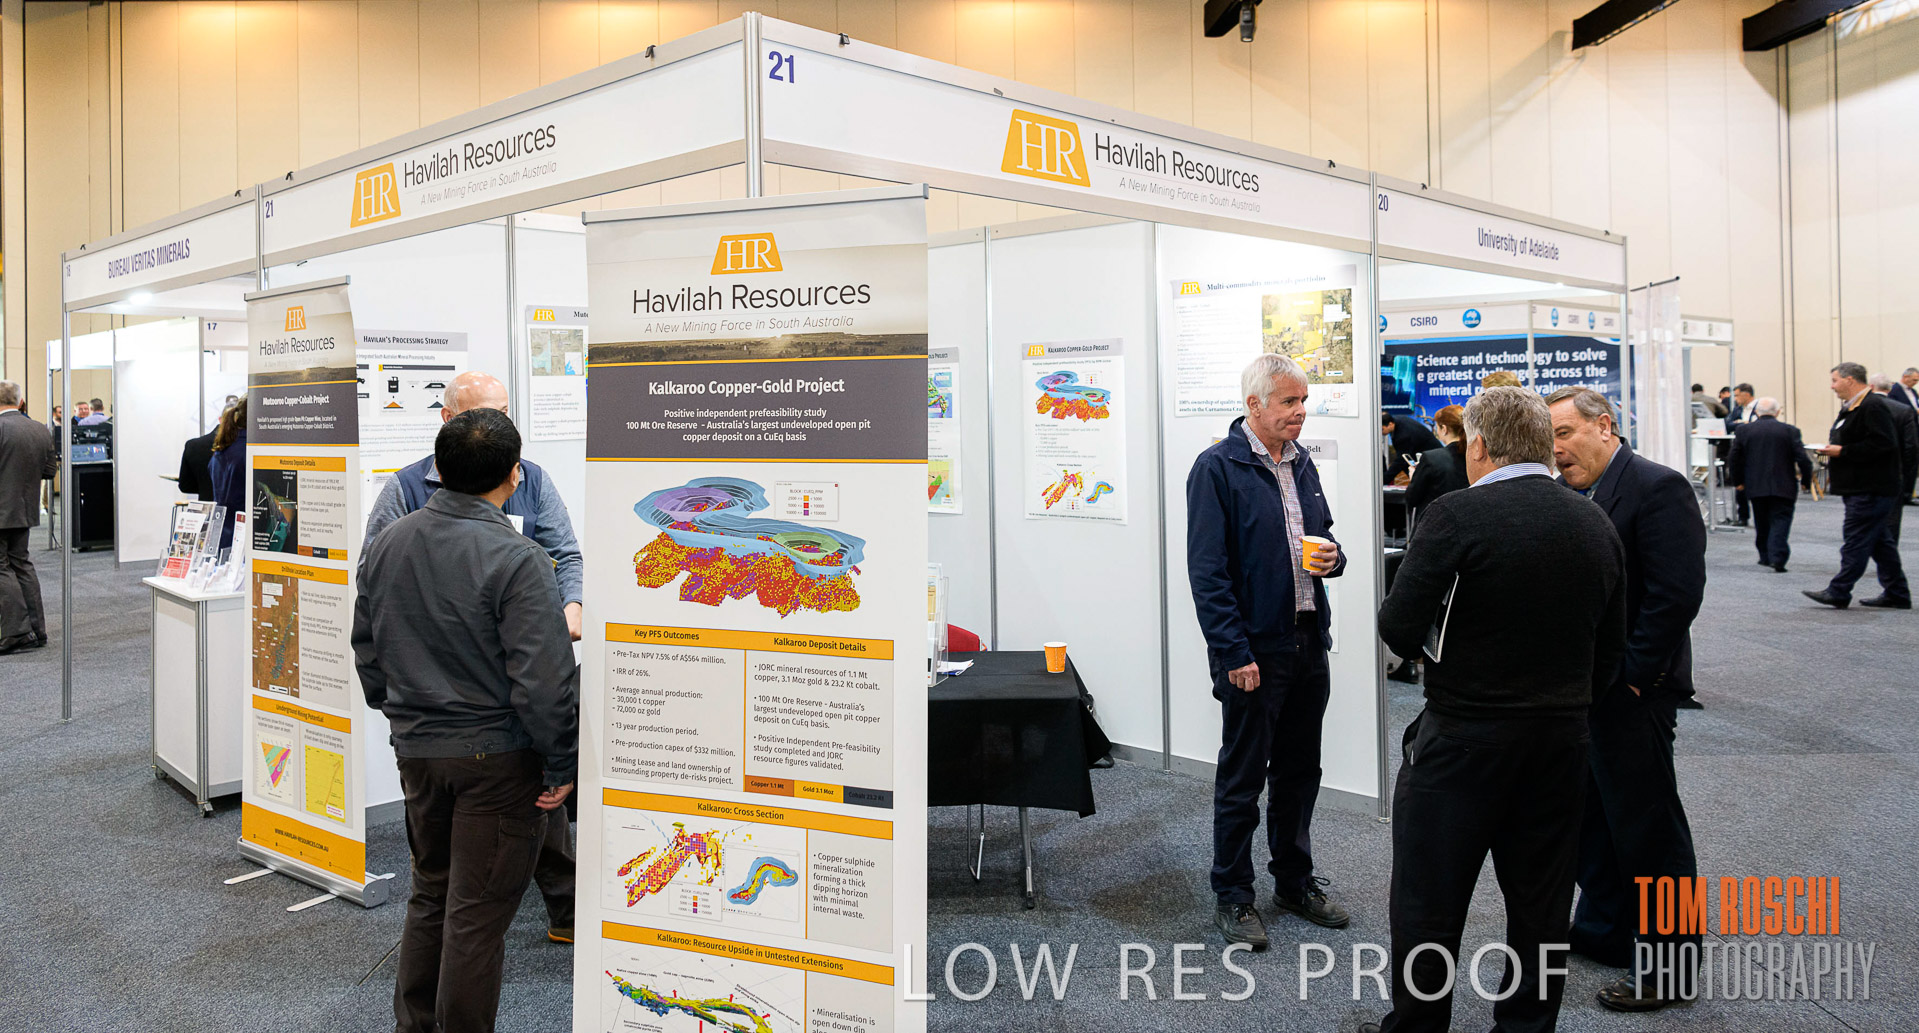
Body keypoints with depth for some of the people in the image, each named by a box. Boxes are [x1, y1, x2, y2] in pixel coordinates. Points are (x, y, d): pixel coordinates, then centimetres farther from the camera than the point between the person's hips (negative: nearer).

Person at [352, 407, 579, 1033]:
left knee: (430, 894, 23)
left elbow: (366, 651, 14)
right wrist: (561, 766, -11)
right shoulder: (516, 559, -19)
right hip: (497, 755, -7)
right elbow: (543, 680, -21)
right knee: (478, 911, 4)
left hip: (416, 748, 7)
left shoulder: (387, 545, 3)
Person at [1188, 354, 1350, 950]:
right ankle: (1233, 899, 16)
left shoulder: (1301, 463, 12)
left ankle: (1295, 883, 32)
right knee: (1242, 776, 4)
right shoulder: (1218, 467, -11)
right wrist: (1234, 651, -19)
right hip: (1254, 649, -7)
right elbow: (1207, 570, -15)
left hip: (1309, 641, 7)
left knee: (1299, 770, 17)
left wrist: (1332, 557, 0)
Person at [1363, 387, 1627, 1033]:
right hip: (1562, 738, 6)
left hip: (1462, 742, -6)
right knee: (1540, 901, 16)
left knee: (1428, 901, 9)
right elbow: (1610, 652, 10)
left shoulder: (1456, 516, -16)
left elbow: (1399, 630, -17)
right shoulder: (1598, 525, 5)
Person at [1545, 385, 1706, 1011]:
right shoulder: (1571, 496, 10)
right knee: (1591, 812, 19)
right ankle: (1604, 930, 35)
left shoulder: (1658, 488, -15)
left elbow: (1677, 593, -21)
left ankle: (1668, 965, 17)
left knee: (1647, 824, 3)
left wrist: (1632, 673, -19)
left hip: (1631, 691, -9)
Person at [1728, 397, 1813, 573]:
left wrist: (1738, 481, 14)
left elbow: (1734, 459, 2)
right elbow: (1802, 459, -6)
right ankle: (1777, 557, -14)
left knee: (1762, 524, 15)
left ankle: (1766, 557, 21)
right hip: (1783, 487, -2)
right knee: (1780, 521, -1)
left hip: (1755, 487, 2)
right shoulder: (1790, 431, -5)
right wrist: (1806, 481, 6)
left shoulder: (1743, 430, 0)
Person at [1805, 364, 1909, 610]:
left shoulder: (1874, 407, -17)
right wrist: (1833, 468, 13)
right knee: (1880, 541, 13)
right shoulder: (1851, 407, 17)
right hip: (1861, 487, 11)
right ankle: (1896, 594, 19)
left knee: (1856, 540, -8)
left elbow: (1882, 443, -26)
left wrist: (1842, 451, -21)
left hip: (1871, 489, -11)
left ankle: (1838, 593, -6)